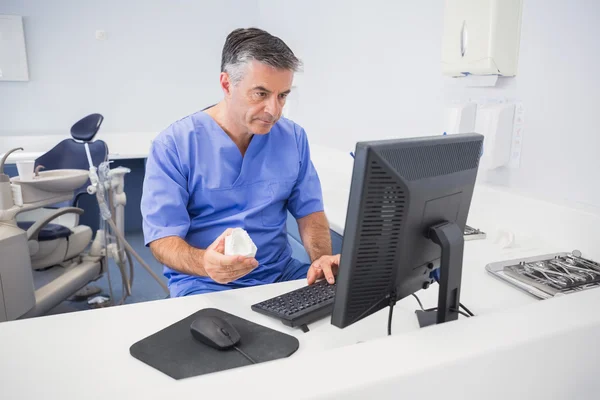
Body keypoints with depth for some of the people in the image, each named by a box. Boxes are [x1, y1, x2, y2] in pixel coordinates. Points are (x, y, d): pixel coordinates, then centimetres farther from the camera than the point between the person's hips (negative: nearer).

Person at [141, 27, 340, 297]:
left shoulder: (293, 137, 2)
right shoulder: (173, 145, -11)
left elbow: (309, 209, 6)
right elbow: (162, 238, -13)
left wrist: (322, 258, -14)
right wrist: (204, 262, -35)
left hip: (280, 273, 4)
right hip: (203, 282, -3)